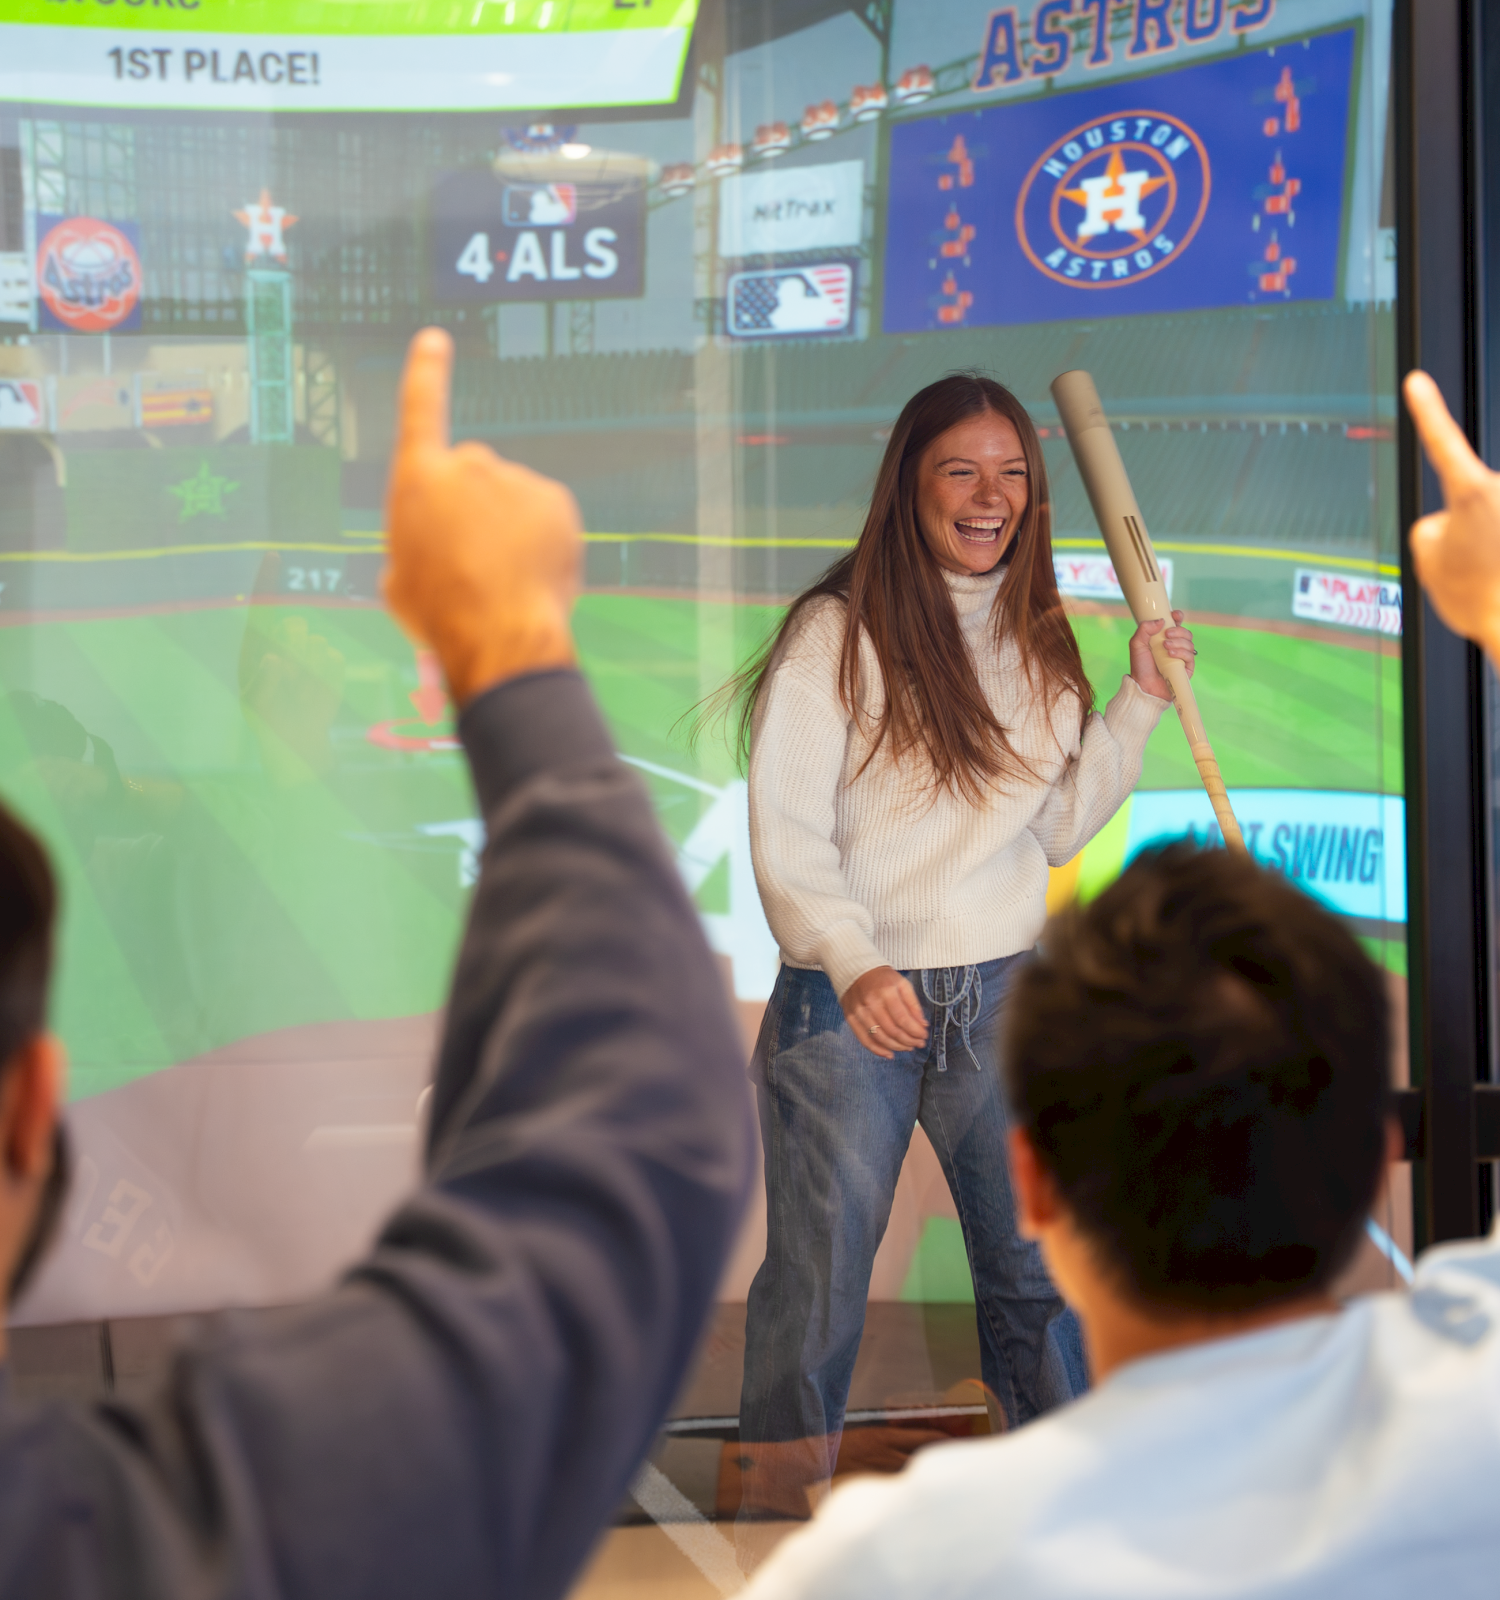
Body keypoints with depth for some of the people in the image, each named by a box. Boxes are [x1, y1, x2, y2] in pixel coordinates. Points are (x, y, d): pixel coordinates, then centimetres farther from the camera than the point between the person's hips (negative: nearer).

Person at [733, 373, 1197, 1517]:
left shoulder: (1037, 643, 11)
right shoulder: (838, 630, -8)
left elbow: (1058, 830, 15)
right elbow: (786, 829, -14)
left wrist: (1140, 703, 7)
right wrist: (855, 967, -28)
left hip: (1001, 997, 5)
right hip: (845, 1005, -5)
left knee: (1041, 1270, 10)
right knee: (820, 1273, 2)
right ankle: (778, 1503, 16)